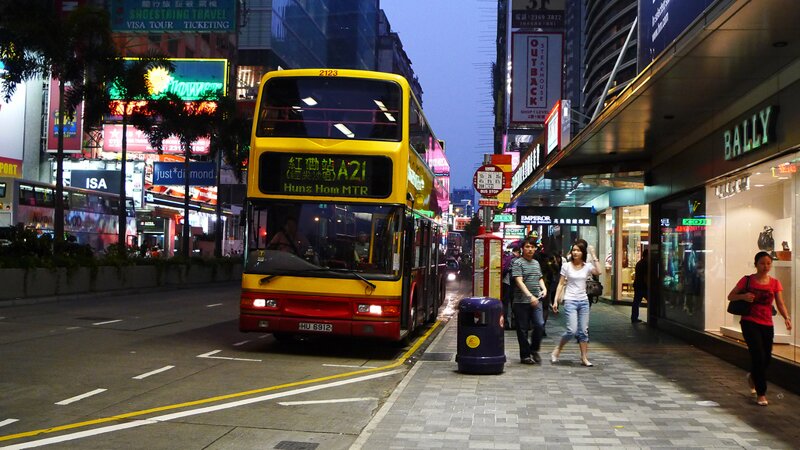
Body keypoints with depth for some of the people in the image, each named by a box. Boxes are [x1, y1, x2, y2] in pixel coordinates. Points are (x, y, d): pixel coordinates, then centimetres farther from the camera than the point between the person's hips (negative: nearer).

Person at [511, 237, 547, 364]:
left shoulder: (536, 263, 17)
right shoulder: (518, 263, -5)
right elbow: (519, 281, -16)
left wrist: (544, 288, 7)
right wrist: (530, 296, -26)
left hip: (536, 301, 5)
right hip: (521, 302, -5)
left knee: (540, 324, -9)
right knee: (523, 329, 2)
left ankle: (534, 350, 11)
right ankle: (525, 355, 12)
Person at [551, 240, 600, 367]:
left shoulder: (587, 266, 2)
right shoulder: (566, 266, -1)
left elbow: (598, 272, -19)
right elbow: (561, 284, 2)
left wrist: (593, 256, -18)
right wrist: (556, 300, -2)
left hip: (583, 301, 3)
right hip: (570, 300, -3)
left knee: (583, 331, 5)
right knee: (572, 330, -13)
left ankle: (584, 357, 13)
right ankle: (557, 350, 8)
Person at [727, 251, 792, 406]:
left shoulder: (775, 283, 4)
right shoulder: (747, 280, -3)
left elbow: (780, 303, -4)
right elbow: (730, 296, 2)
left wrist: (786, 317, -21)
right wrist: (743, 296, -19)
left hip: (767, 324, 4)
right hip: (750, 322, -4)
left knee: (766, 358, 10)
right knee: (758, 355, -12)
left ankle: (752, 376, 44)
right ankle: (761, 393, -1)